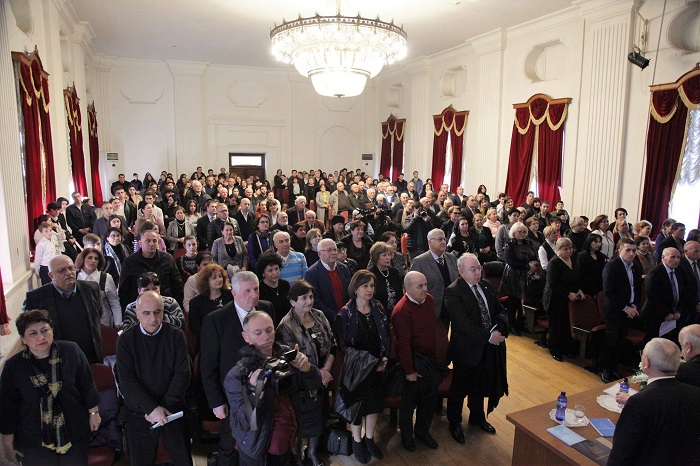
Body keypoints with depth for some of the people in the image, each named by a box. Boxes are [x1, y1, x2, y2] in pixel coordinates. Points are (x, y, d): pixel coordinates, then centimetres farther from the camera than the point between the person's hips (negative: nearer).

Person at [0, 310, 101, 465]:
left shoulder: (71, 351, -14)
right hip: (33, 440, 0)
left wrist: (94, 413, 4)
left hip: (74, 431, 1)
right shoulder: (13, 366, -12)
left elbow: (87, 384, -3)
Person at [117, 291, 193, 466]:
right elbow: (127, 382, -11)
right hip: (138, 414, 0)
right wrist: (152, 408, -20)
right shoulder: (126, 340, -6)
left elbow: (182, 374, -9)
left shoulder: (176, 336, -5)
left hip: (173, 411, 0)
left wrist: (164, 407, -16)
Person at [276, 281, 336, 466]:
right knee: (301, 420, 13)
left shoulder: (319, 316, -3)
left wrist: (326, 370, -11)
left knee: (319, 416, 20)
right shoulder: (286, 326, -19)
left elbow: (332, 344, 1)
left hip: (322, 379, 5)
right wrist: (317, 374, -15)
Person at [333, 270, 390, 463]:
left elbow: (386, 336, 3)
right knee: (357, 403, 13)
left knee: (375, 402, 15)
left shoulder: (378, 308, -2)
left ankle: (369, 438, 40)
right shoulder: (345, 314, -16)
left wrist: (385, 357, -10)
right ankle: (357, 442, 37)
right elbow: (341, 344, -14)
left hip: (376, 366, 4)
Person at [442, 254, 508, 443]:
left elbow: (500, 310, 5)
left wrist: (499, 327, -16)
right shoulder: (453, 292, -20)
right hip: (466, 349, -6)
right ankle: (455, 423, 35)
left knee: (480, 385, 25)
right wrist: (488, 336, -28)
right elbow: (463, 323, -27)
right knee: (460, 388, 13)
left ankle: (477, 417, 49)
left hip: (488, 348, 6)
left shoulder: (486, 286, 3)